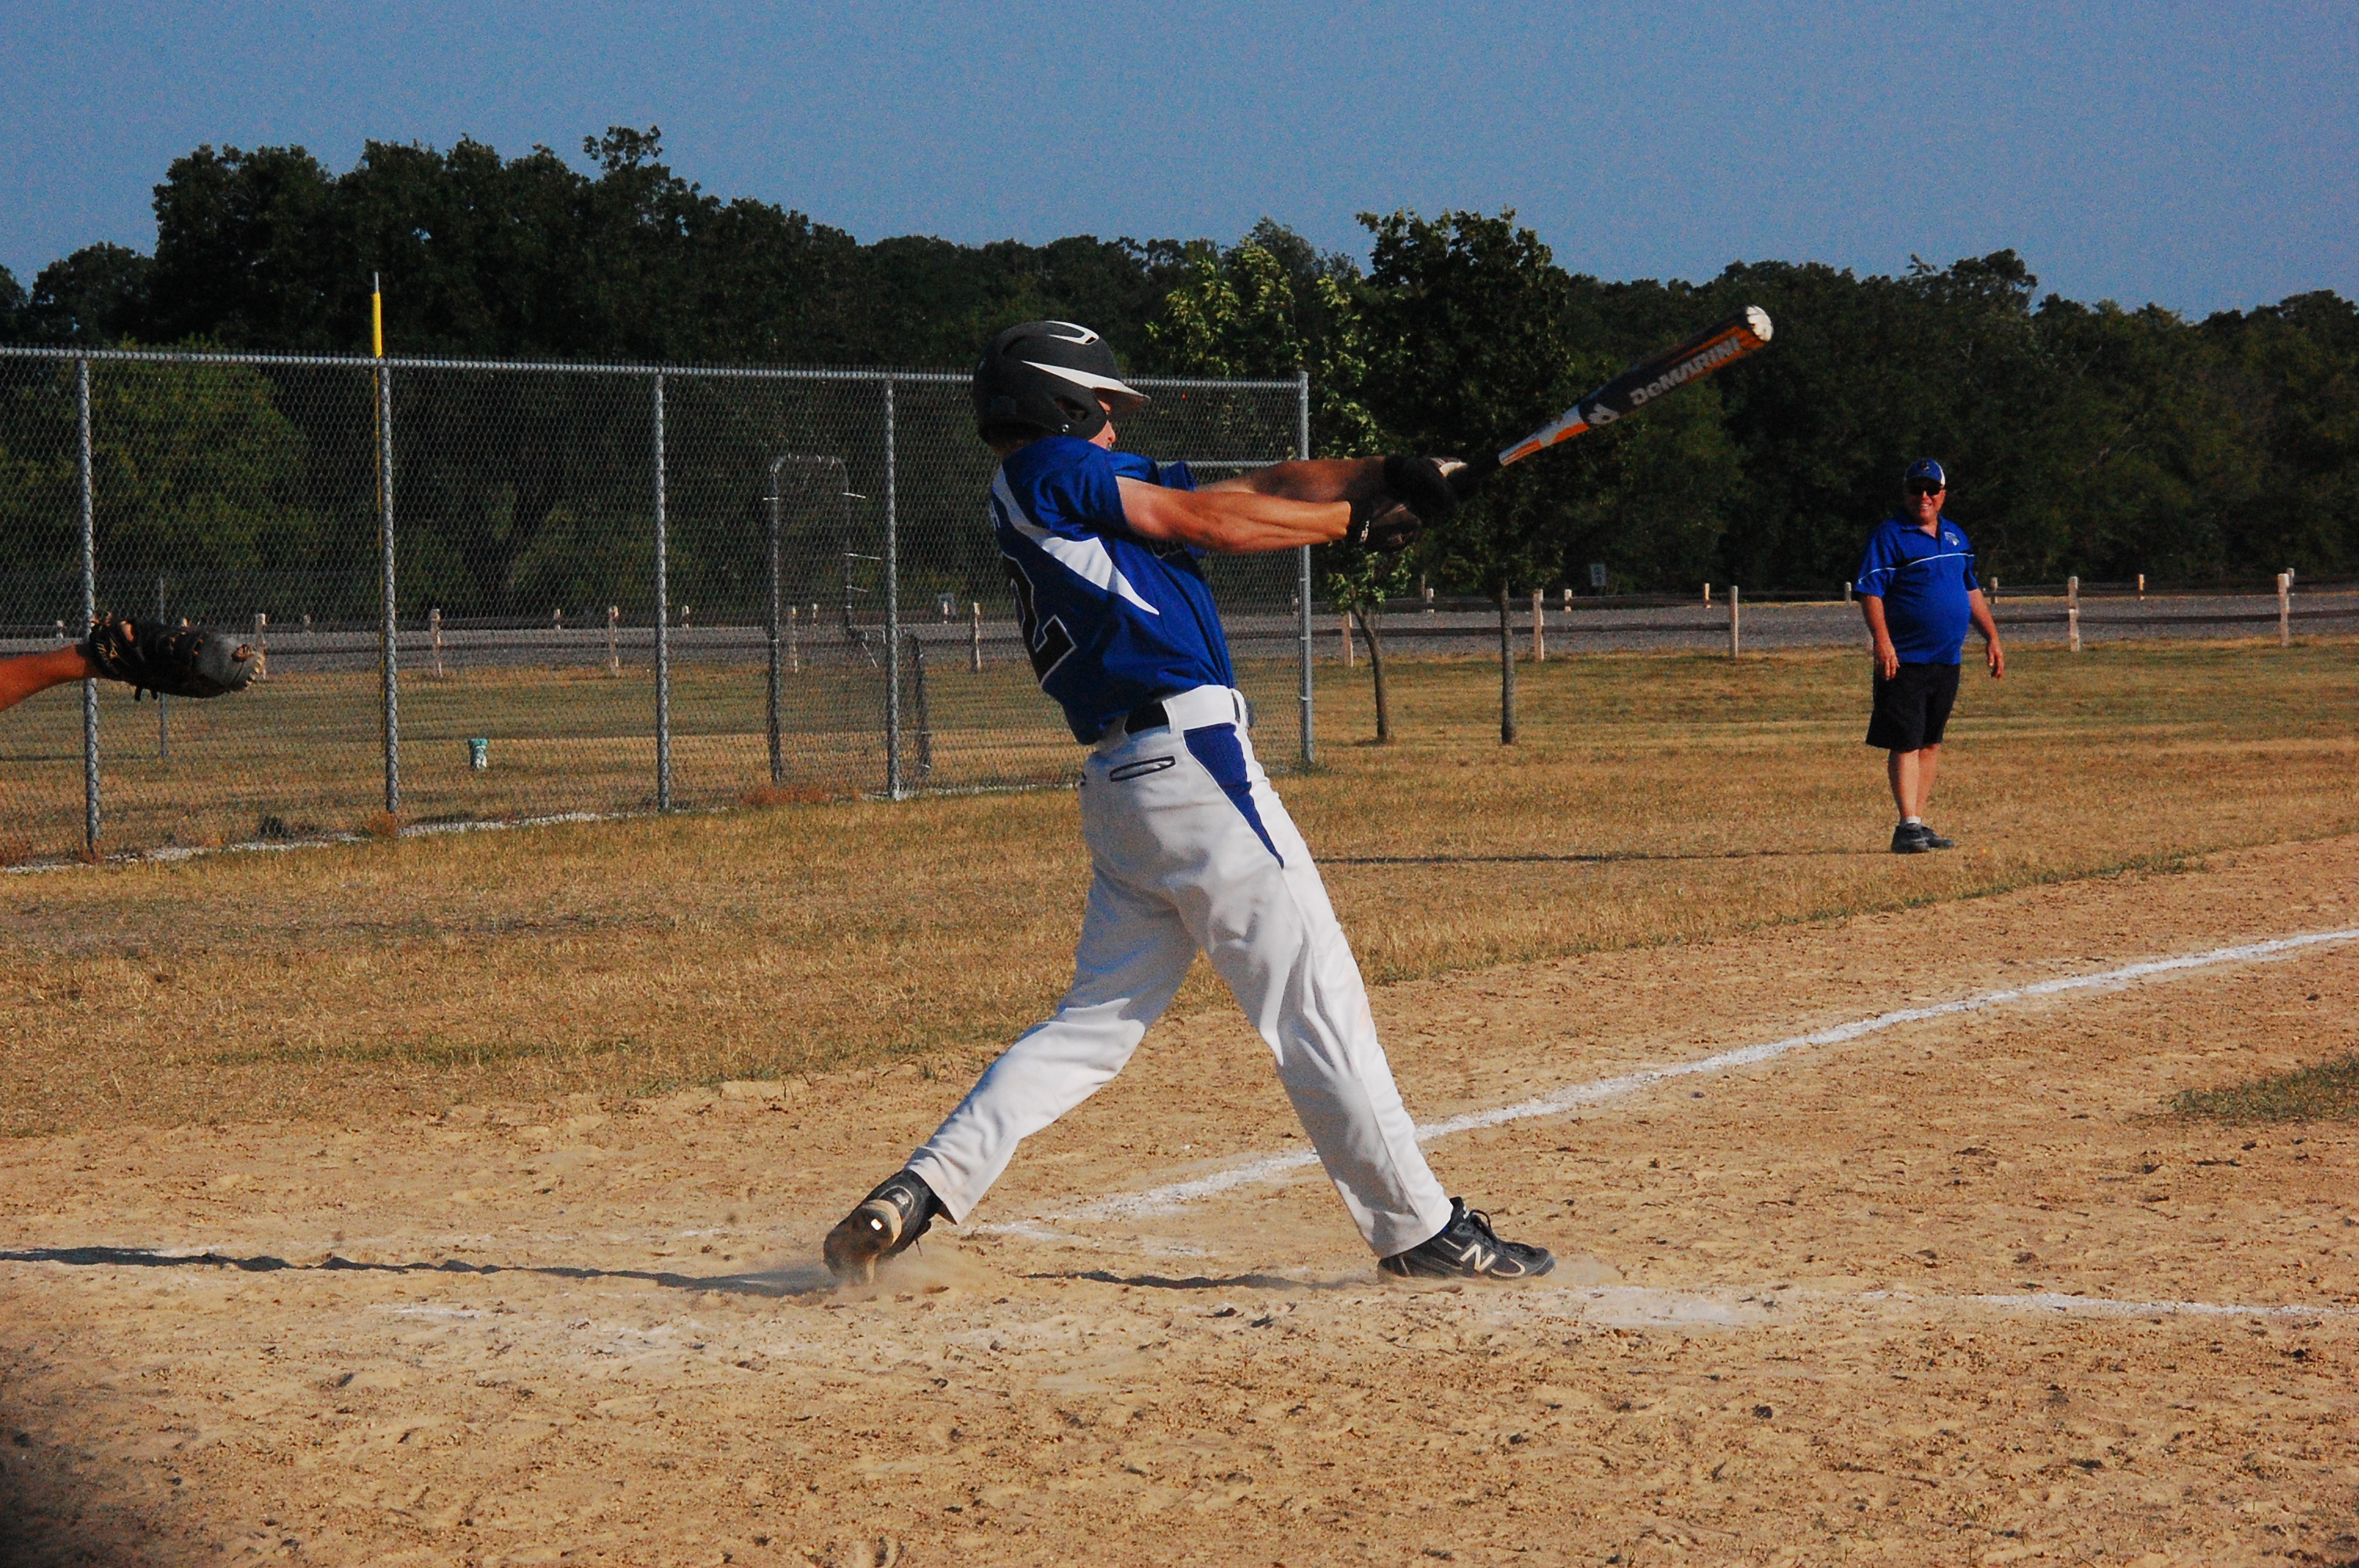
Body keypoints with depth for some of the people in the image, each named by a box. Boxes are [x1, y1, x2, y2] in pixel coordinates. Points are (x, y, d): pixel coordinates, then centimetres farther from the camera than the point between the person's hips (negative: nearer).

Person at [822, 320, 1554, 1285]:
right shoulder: (1042, 472, -2)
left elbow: (1258, 490, 14)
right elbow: (1204, 521, -5)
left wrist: (1381, 477, 2)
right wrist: (1352, 519, 5)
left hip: (1121, 789, 9)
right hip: (1192, 762, -9)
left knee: (1098, 1018, 9)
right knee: (1318, 1003, -2)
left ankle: (921, 1193, -2)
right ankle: (1416, 1230, 4)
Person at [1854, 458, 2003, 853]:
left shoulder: (1955, 536, 16)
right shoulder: (1889, 536, -6)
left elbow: (1971, 591, 25)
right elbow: (1870, 591, -14)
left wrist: (1991, 637, 21)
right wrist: (1882, 641, -25)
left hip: (1947, 659, 7)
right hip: (1906, 659, -7)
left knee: (1930, 743, 10)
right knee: (1906, 743, -8)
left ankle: (1918, 822, 15)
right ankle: (1908, 826, -9)